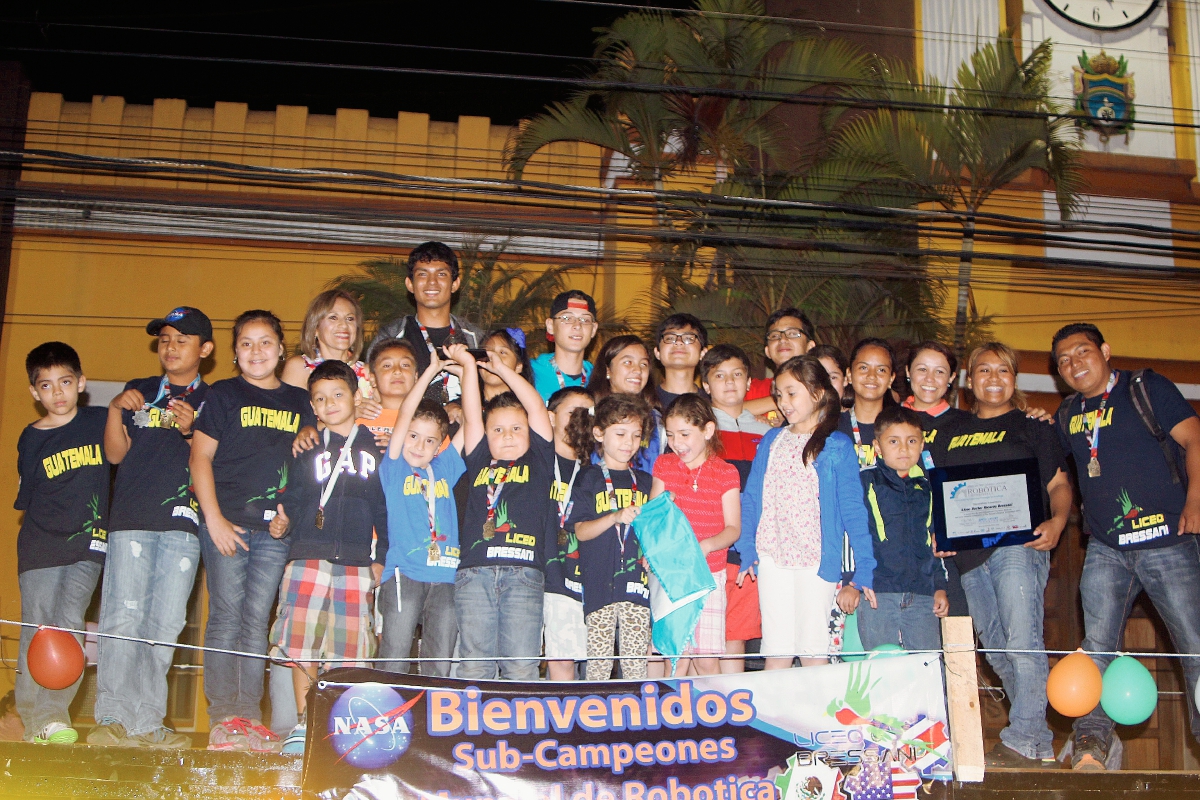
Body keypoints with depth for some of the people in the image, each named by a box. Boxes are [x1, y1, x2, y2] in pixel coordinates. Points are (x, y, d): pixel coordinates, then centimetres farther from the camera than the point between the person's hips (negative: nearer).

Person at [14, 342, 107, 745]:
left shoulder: (100, 421, 4)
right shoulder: (30, 439, 5)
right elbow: (27, 500, 10)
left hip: (89, 546, -1)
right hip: (41, 546, 1)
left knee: (69, 625, -13)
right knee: (36, 632, 2)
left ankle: (53, 715, -14)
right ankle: (33, 720, 11)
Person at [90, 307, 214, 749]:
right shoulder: (138, 392, 19)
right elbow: (116, 453, 11)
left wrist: (191, 431, -10)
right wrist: (115, 410, -5)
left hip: (183, 522, 0)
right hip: (131, 518, 1)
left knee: (165, 623, -2)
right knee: (124, 618, -8)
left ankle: (146, 724, 4)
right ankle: (116, 719, -5)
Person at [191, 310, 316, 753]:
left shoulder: (300, 402, 14)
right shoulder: (223, 394, 4)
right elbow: (200, 457, 0)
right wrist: (214, 518, -8)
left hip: (275, 529, 3)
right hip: (227, 522, -3)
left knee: (257, 620, 4)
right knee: (226, 617, -3)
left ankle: (250, 717, 7)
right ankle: (223, 717, 1)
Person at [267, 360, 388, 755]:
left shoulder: (373, 449, 12)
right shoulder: (308, 450, 14)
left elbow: (385, 507, 11)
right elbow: (292, 499, 12)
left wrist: (381, 557, 6)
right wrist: (282, 522, -8)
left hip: (356, 560, 0)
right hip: (309, 555, 1)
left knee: (350, 642, -2)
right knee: (302, 639, -5)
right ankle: (304, 723, 5)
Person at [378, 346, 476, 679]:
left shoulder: (447, 468, 16)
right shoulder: (395, 467, 11)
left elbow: (473, 418, 11)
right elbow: (404, 416, 2)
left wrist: (468, 366, 6)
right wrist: (431, 371, 3)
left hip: (446, 577, 3)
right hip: (403, 573, -3)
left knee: (440, 666, 1)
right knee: (393, 660, -7)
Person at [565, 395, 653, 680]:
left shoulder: (645, 482, 16)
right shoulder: (589, 478, 6)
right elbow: (580, 531, -3)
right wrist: (616, 517, -18)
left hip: (637, 582, 3)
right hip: (600, 583, -2)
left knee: (637, 664, 0)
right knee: (598, 662, -2)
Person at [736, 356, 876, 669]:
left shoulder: (837, 447, -1)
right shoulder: (771, 441, 10)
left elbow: (852, 508, -4)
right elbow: (751, 498, 10)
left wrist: (864, 569, -9)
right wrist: (746, 552, 0)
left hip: (816, 559, -3)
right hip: (772, 558, 3)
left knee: (813, 649, -1)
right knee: (776, 649, 5)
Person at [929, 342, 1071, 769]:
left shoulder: (1032, 426, 9)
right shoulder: (951, 434, 20)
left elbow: (1059, 484, 5)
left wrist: (1057, 521, -14)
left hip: (1019, 544, -5)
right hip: (969, 554, 5)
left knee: (1022, 642, -16)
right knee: (997, 652, 6)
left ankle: (1022, 741, -14)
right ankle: (1041, 742, 15)